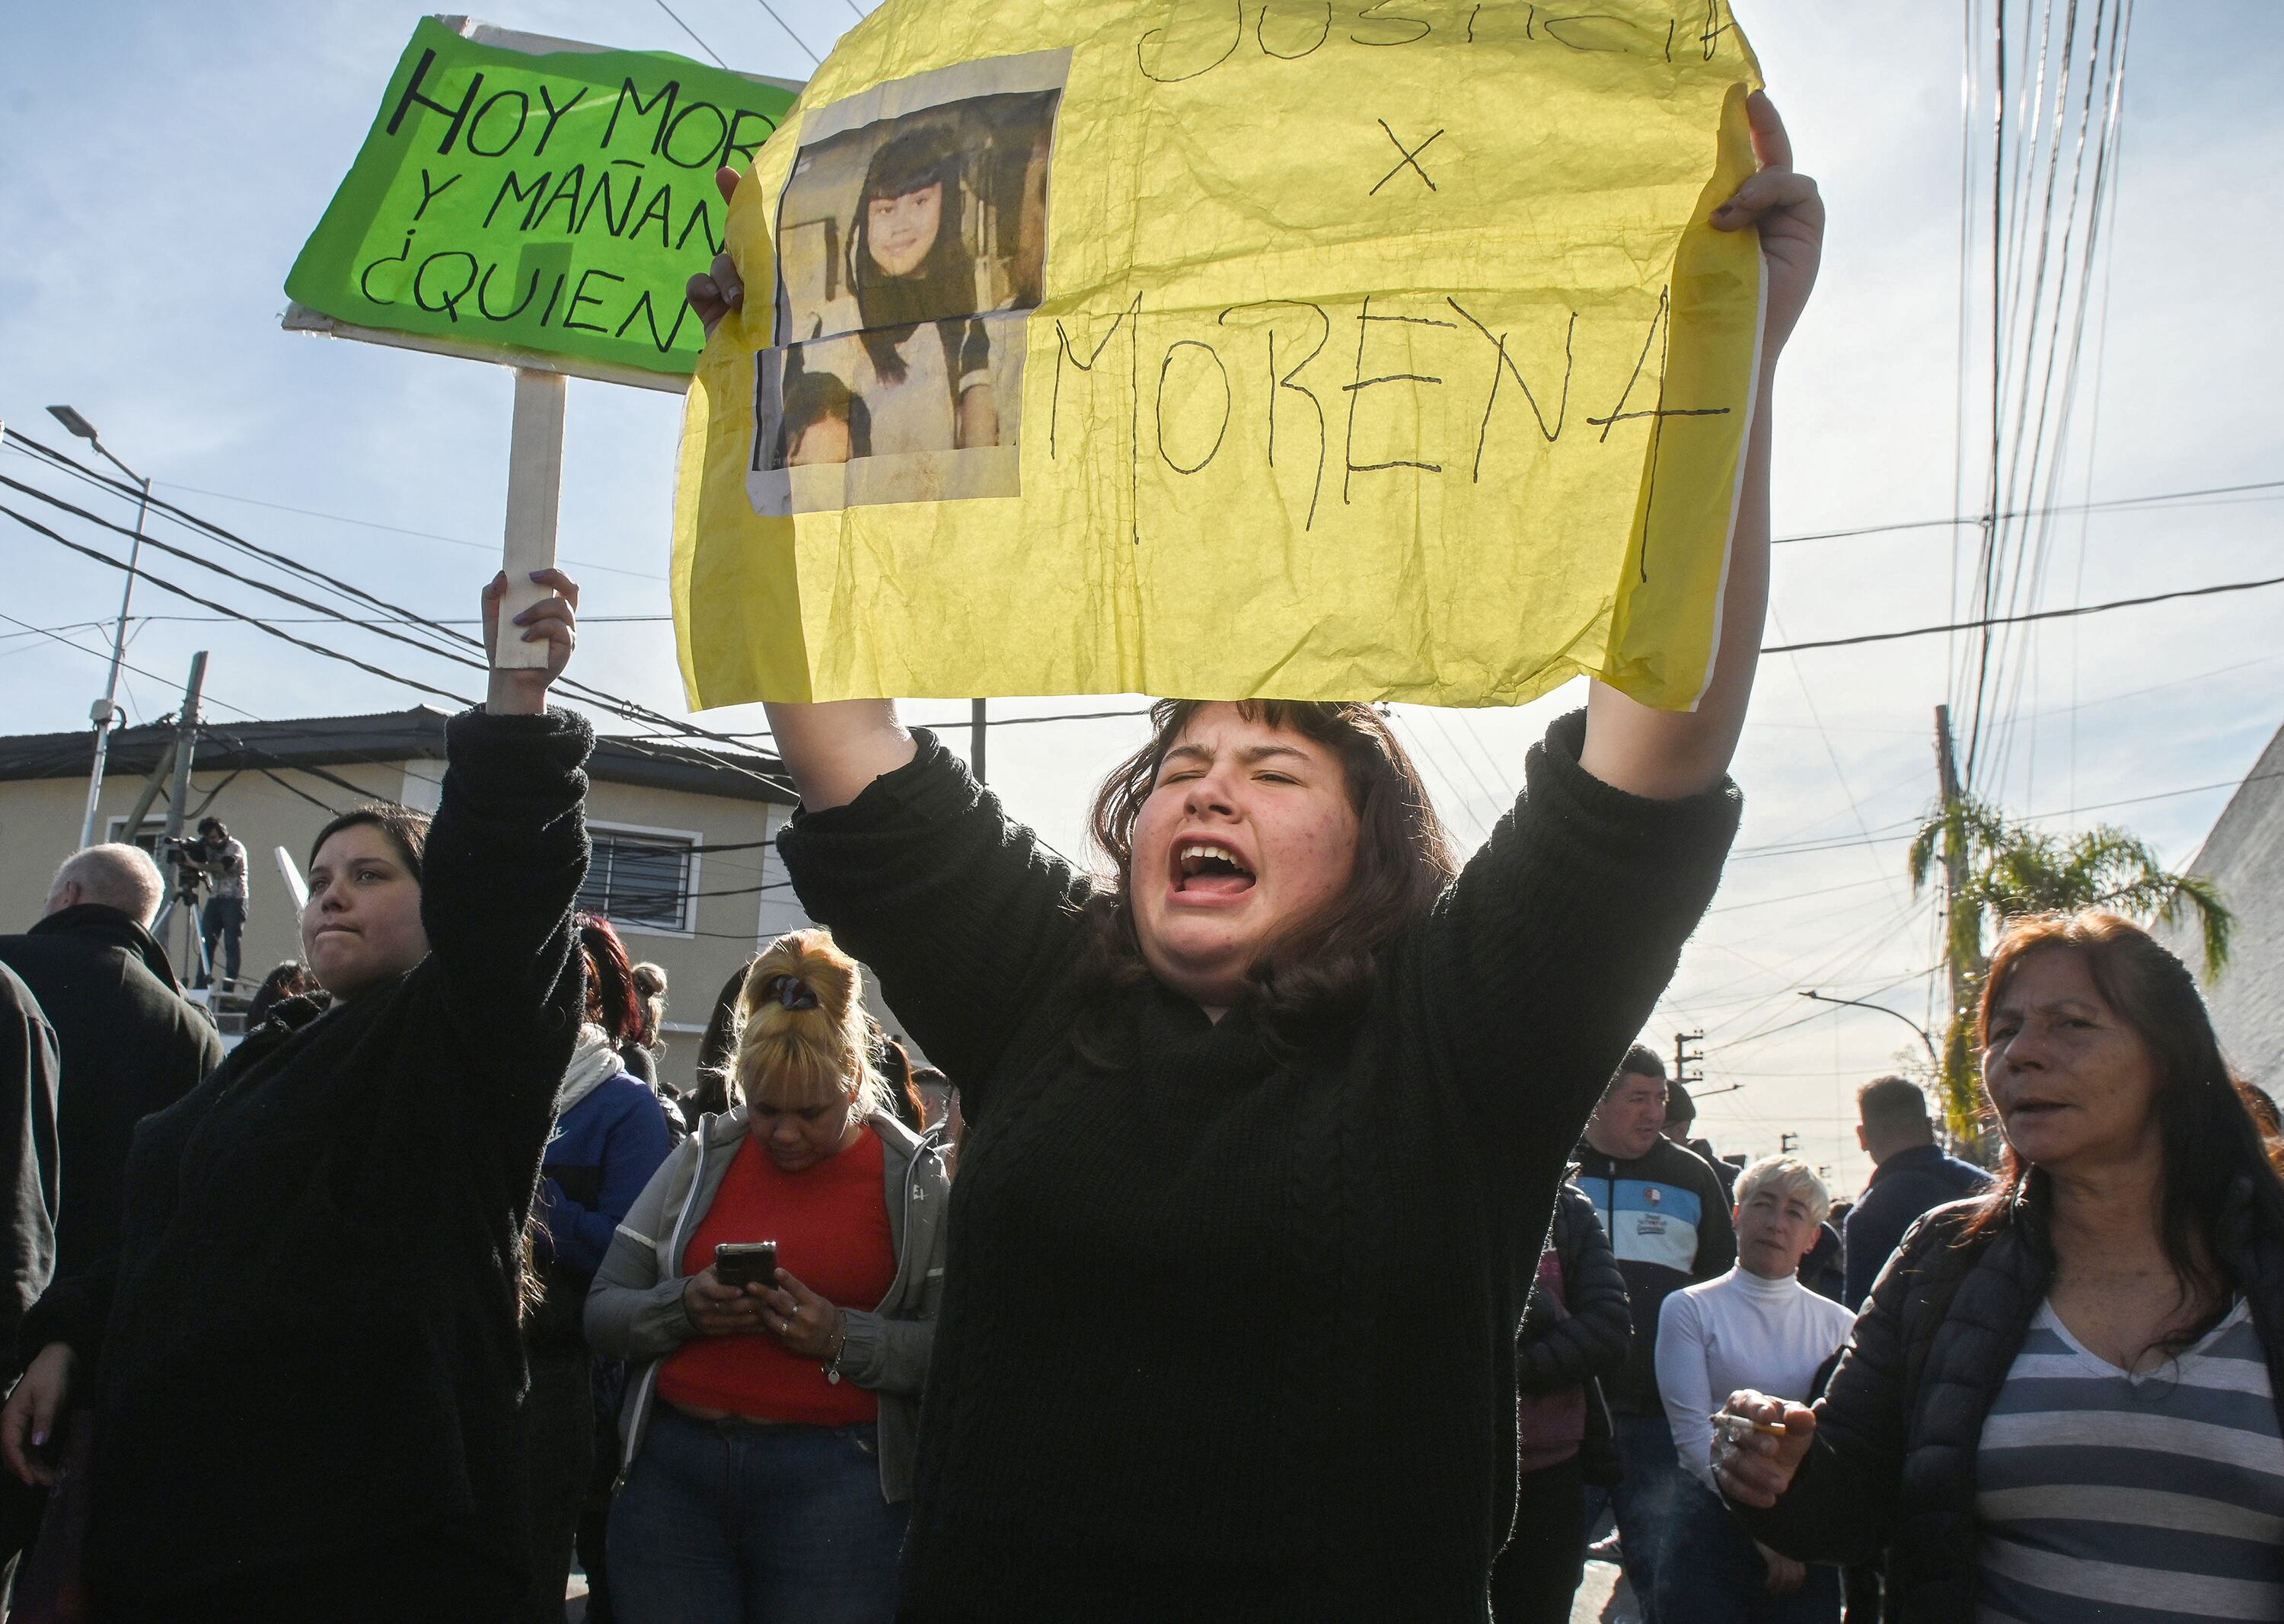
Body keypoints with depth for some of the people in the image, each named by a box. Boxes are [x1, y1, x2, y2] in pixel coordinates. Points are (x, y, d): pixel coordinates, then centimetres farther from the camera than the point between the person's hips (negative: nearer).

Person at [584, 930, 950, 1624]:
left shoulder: (912, 1179, 0)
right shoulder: (702, 1158, 8)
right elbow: (602, 1311, 8)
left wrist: (843, 1338, -18)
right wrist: (682, 1307, -11)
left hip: (835, 1483, -3)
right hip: (672, 1474, 3)